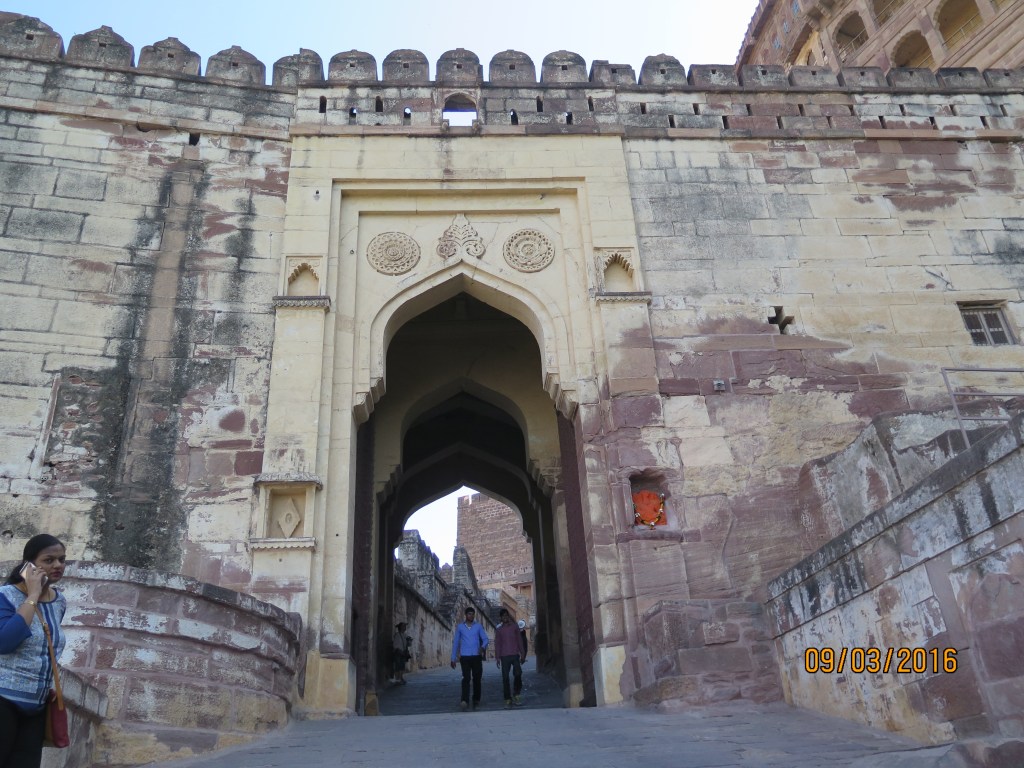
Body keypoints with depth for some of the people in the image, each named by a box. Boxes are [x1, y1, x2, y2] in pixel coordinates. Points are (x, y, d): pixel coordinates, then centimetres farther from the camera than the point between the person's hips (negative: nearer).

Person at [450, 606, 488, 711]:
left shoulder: (478, 626, 7)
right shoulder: (460, 627, 7)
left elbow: (485, 639, 2)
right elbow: (455, 642, 10)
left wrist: (483, 647, -21)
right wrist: (453, 658, 7)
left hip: (476, 656, 1)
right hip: (465, 657, -1)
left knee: (477, 678, 5)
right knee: (466, 678, -14)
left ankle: (476, 700, 21)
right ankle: (465, 701, -22)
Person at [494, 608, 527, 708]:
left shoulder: (515, 626, 9)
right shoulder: (499, 630, 9)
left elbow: (520, 641, 9)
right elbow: (497, 644, 8)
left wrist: (522, 654, 5)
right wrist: (497, 657, 0)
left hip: (515, 655, 0)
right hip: (504, 656, 0)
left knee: (518, 674, -12)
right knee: (505, 678, -3)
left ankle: (516, 695, 5)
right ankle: (508, 700, 2)